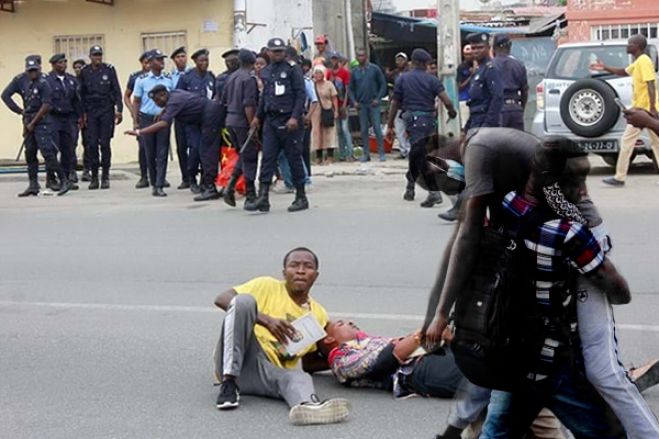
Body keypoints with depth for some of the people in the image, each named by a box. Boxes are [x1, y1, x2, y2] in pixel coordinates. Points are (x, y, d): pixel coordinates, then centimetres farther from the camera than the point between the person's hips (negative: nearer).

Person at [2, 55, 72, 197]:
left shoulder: (43, 83, -14)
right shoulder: (20, 80, 2)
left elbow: (46, 105, -16)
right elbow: (5, 95, 8)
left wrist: (33, 123, -10)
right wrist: (20, 111, 6)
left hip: (41, 121, -7)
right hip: (28, 120, 7)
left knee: (47, 152, -14)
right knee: (30, 153, 7)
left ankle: (64, 181, -11)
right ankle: (33, 185, 13)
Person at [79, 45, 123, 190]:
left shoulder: (109, 69, 1)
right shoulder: (84, 72, 5)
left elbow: (117, 91, 1)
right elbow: (82, 94, 9)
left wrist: (119, 109, -6)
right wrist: (83, 113, 6)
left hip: (107, 111, -1)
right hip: (91, 112, 1)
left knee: (105, 144, -2)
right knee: (92, 144, -2)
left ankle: (105, 176, 6)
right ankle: (94, 177, 5)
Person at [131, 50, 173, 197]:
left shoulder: (168, 79, 4)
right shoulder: (142, 80, 0)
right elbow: (136, 102, 3)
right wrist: (135, 121, -2)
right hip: (147, 118, -1)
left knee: (162, 153, -5)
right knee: (150, 154, 6)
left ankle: (159, 186, -5)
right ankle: (153, 184, 18)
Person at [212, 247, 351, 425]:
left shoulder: (318, 315, 18)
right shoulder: (268, 287, 4)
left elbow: (307, 362, 25)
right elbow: (221, 299, -9)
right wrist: (266, 320, -21)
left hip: (269, 373, 3)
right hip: (233, 364, -3)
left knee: (300, 378, -31)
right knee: (244, 300, -24)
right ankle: (229, 384, -25)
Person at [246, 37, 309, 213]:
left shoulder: (292, 68, -4)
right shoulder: (265, 72, 13)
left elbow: (300, 94, -9)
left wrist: (295, 117, -17)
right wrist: (258, 117, 20)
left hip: (289, 121, -5)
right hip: (271, 120, 5)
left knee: (294, 158, 1)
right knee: (268, 158, -1)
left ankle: (301, 197, 11)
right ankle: (263, 198, -4)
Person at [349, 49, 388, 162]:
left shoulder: (375, 69, 1)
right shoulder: (354, 72, 8)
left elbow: (383, 84, 2)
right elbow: (351, 88, 13)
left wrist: (378, 98, -8)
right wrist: (354, 101, -1)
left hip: (373, 103, -3)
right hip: (361, 105, 3)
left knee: (377, 128, -6)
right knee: (364, 130, 4)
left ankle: (381, 153, -2)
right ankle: (366, 153, 10)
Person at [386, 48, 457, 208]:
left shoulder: (402, 79, 5)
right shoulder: (432, 80, 1)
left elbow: (395, 103, 6)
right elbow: (446, 101, -8)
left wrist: (390, 126, 13)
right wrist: (452, 112, 13)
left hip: (412, 119, -1)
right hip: (429, 119, 1)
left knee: (421, 156, -2)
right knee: (416, 153, 16)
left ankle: (434, 191, -14)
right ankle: (410, 188, 26)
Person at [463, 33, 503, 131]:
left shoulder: (491, 69, -11)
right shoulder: (479, 70, 19)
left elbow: (498, 98, -20)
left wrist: (488, 124, -23)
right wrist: (467, 127, 21)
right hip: (476, 123, 10)